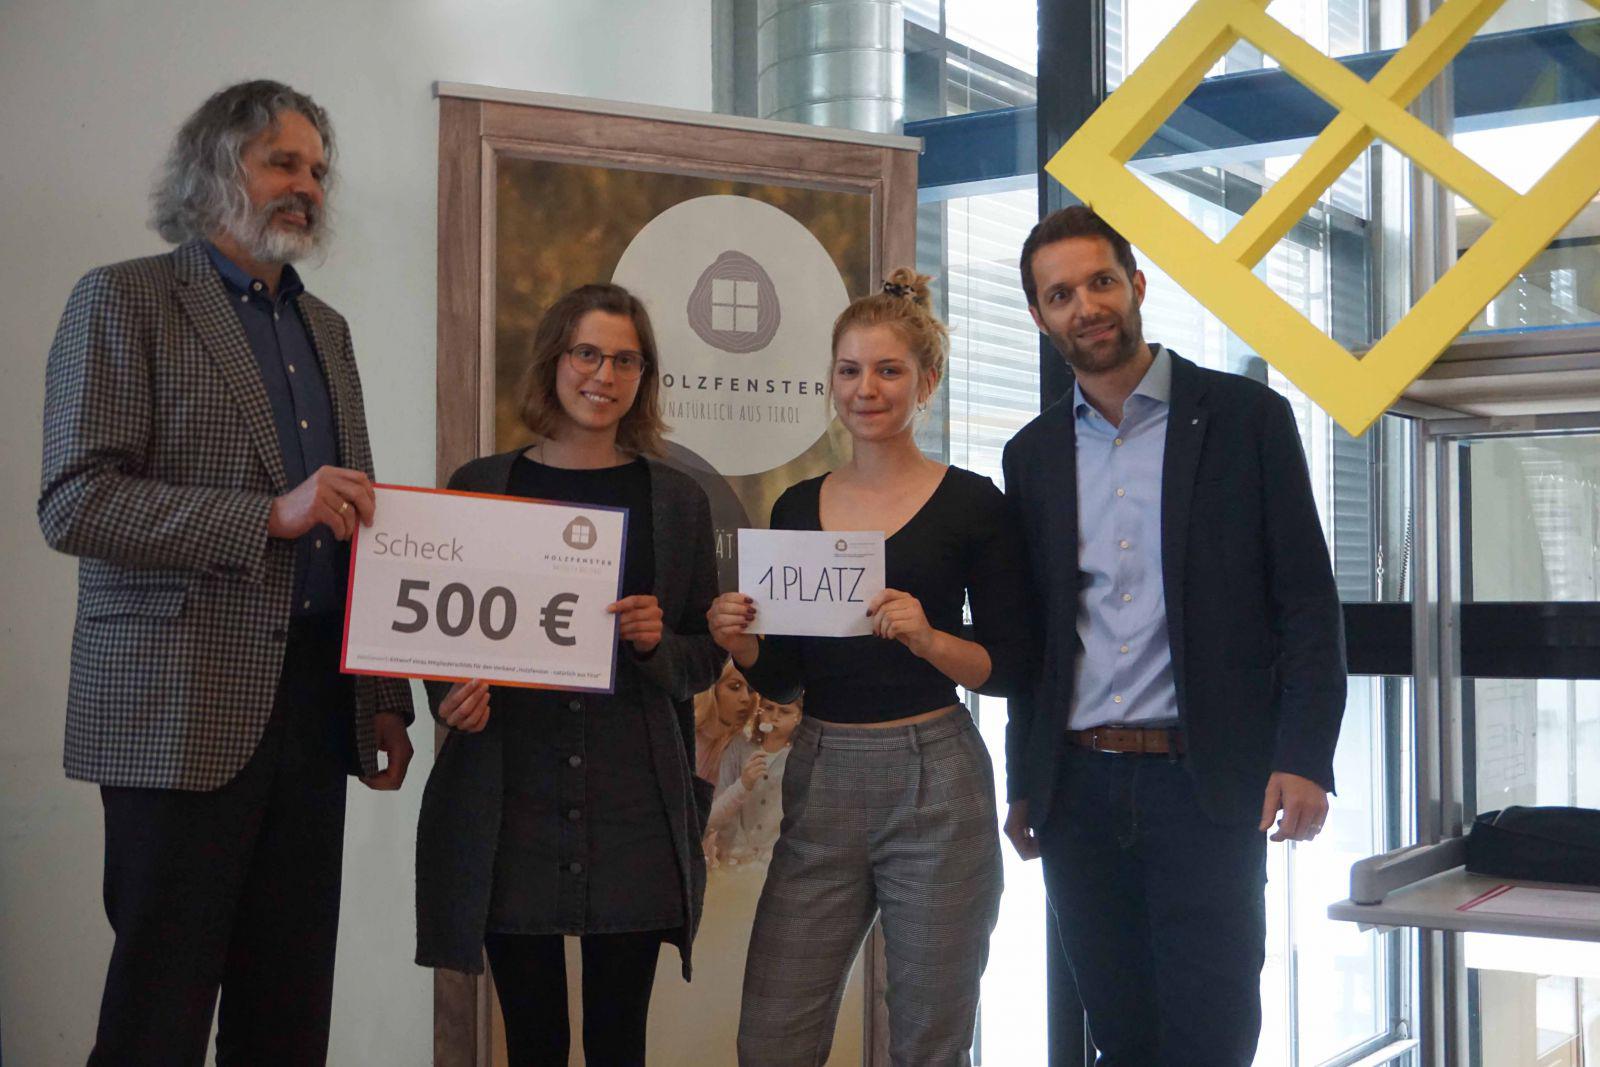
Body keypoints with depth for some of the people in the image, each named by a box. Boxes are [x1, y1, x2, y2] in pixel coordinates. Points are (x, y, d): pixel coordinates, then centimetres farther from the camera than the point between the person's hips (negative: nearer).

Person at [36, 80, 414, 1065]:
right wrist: (270, 515, -20)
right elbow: (73, 504, -11)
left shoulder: (325, 327, 20)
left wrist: (384, 697, 15)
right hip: (184, 714, -6)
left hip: (314, 710, 6)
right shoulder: (123, 301, -1)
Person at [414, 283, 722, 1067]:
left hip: (633, 811, 0)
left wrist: (656, 644, -10)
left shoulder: (675, 499, 8)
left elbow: (705, 663, 10)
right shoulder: (481, 487, 6)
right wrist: (452, 693, -9)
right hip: (509, 805, 0)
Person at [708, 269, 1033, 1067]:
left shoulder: (970, 502, -1)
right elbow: (783, 676, 13)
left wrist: (928, 638, -19)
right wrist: (739, 642, -7)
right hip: (819, 788, 3)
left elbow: (1009, 666, -2)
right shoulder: (798, 508, 10)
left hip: (934, 786, -3)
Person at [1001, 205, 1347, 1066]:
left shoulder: (1245, 417, 0)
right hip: (1077, 790, 4)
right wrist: (1023, 785, 12)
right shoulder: (1033, 454, 11)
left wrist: (1304, 758, -13)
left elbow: (1306, 600, -3)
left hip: (1206, 785, -3)